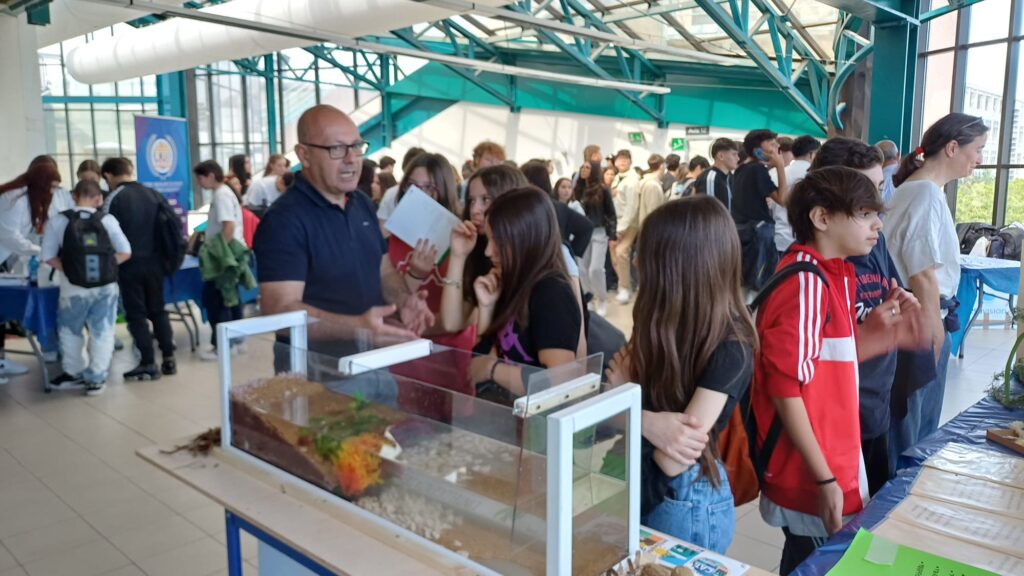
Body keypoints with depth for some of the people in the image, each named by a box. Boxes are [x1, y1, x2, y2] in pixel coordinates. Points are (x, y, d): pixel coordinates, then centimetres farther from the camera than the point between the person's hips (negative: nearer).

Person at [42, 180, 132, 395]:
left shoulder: (58, 221, -4)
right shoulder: (107, 219, -3)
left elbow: (48, 256, -3)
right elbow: (125, 252, -1)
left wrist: (68, 268, 7)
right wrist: (105, 265, 4)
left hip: (74, 288, -1)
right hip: (106, 286, 1)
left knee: (70, 330, 20)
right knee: (102, 332, 9)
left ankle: (74, 372, 33)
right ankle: (96, 378, 12)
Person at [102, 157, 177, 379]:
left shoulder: (113, 199, -8)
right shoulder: (154, 194, 5)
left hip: (129, 264, -5)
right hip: (154, 262, 5)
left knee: (136, 314, 4)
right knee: (158, 310, 14)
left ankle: (148, 363, 5)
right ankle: (169, 359, 13)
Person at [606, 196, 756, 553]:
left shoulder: (729, 349, -23)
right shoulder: (662, 322, -2)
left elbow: (673, 461, -24)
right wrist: (651, 422, -28)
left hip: (685, 502, -7)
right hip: (638, 484, 7)